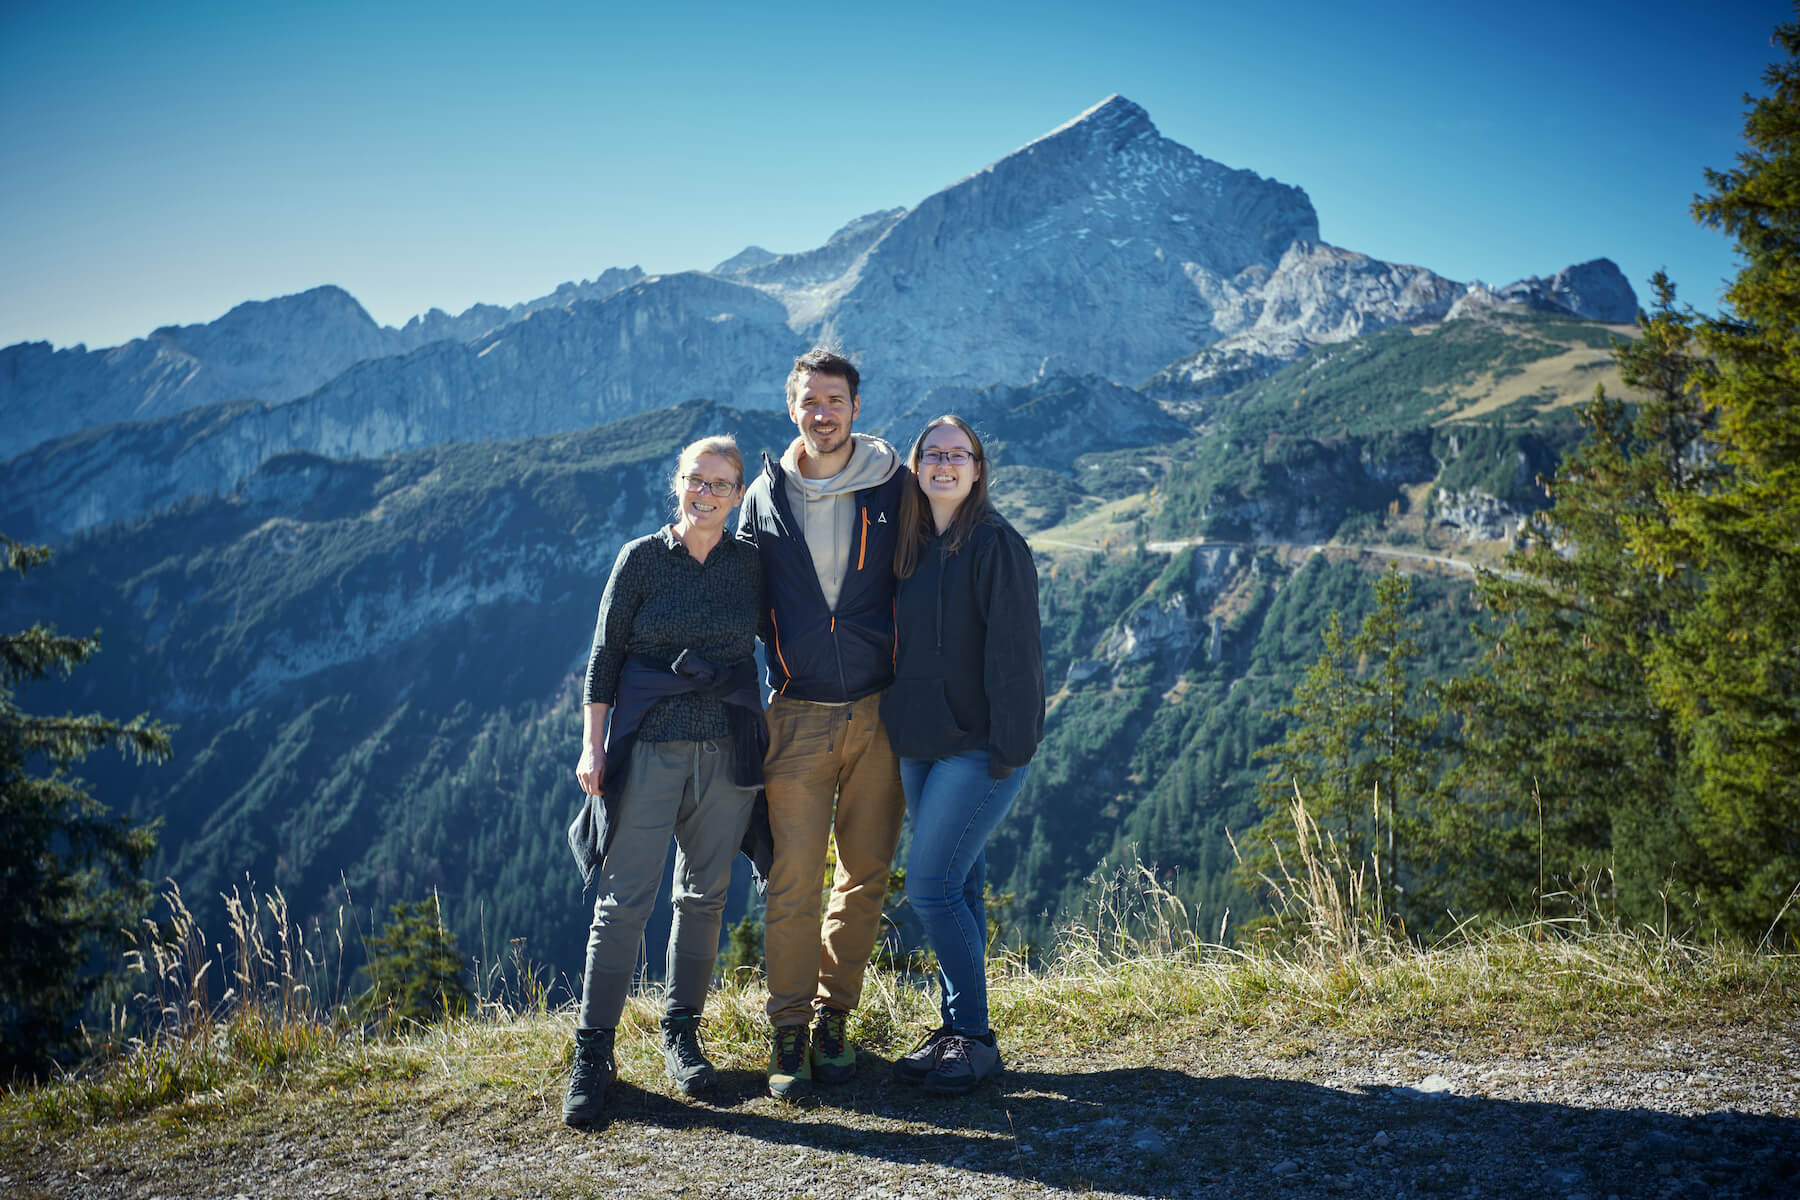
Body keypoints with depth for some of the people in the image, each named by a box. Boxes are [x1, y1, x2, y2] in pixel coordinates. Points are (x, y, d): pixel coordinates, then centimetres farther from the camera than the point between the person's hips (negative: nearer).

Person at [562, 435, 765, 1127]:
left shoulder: (750, 563, 5)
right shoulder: (641, 558, -1)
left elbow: (765, 644, 14)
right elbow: (605, 655, 0)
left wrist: (764, 738, 9)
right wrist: (592, 746, -4)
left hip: (727, 750, 3)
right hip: (648, 749, -3)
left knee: (705, 894, 9)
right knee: (624, 901, -4)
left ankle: (681, 1032, 25)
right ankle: (593, 1053, 7)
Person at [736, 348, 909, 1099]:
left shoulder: (892, 488, 1)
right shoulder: (764, 497, 5)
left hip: (877, 712, 1)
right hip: (796, 716, 0)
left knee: (866, 874, 7)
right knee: (793, 880, -3)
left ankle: (832, 1016, 22)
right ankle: (788, 1034, 9)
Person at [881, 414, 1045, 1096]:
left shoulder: (995, 544, -11)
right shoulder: (914, 547, 12)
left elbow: (1014, 651, -15)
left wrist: (1010, 749, -18)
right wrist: (900, 729, 13)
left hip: (979, 749, -7)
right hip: (921, 746, 8)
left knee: (931, 887, -9)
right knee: (958, 886, 13)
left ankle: (975, 1039, 6)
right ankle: (954, 1028, 23)